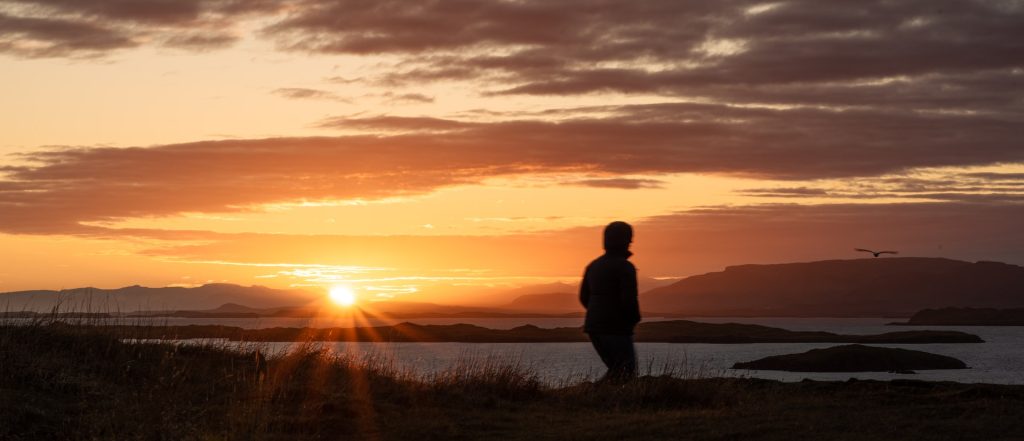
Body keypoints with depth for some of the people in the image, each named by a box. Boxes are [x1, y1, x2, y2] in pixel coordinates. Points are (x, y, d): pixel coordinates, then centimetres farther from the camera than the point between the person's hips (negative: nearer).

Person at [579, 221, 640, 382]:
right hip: (617, 330, -8)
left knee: (617, 371, 18)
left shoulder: (594, 266, 12)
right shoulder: (625, 267, -11)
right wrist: (635, 319, 0)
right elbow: (629, 300, -19)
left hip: (594, 328, 8)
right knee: (627, 373, -1)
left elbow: (584, 297, 17)